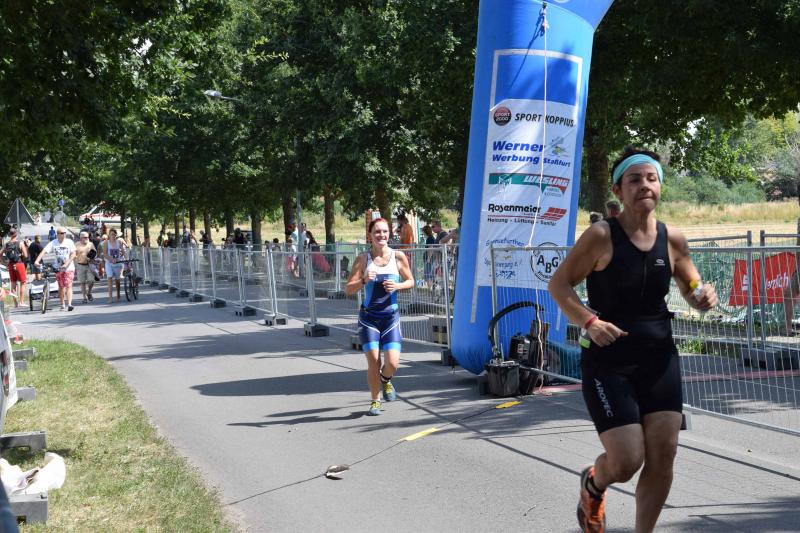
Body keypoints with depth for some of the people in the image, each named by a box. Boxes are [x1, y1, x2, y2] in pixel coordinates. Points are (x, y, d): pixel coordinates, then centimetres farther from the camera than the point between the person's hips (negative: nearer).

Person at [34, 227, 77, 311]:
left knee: (68, 286, -13)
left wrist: (66, 264, -22)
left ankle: (69, 304, -23)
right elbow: (44, 251, -10)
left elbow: (73, 254, -11)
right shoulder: (53, 243, -1)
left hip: (69, 268, -3)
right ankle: (63, 305, 22)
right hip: (58, 268, 3)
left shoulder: (69, 242, -5)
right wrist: (37, 261, -25)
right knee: (61, 287, 11)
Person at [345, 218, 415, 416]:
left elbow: (410, 281, 10)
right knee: (373, 361, -5)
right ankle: (375, 402, 18)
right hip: (368, 317, 0)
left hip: (391, 316, 1)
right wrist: (364, 281, -22)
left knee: (392, 363, -9)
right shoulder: (363, 259, -3)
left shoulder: (398, 257, -1)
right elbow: (348, 289, -4)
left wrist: (397, 286, -11)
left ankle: (385, 380, 28)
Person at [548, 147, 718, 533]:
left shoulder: (672, 240, 1)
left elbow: (691, 291, 15)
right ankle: (593, 484, 30)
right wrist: (590, 322, -21)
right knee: (627, 462, -7)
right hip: (607, 361, -4)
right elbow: (558, 284, -6)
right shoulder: (601, 236, -12)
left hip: (659, 358, 4)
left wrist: (703, 298, -8)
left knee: (662, 459, 1)